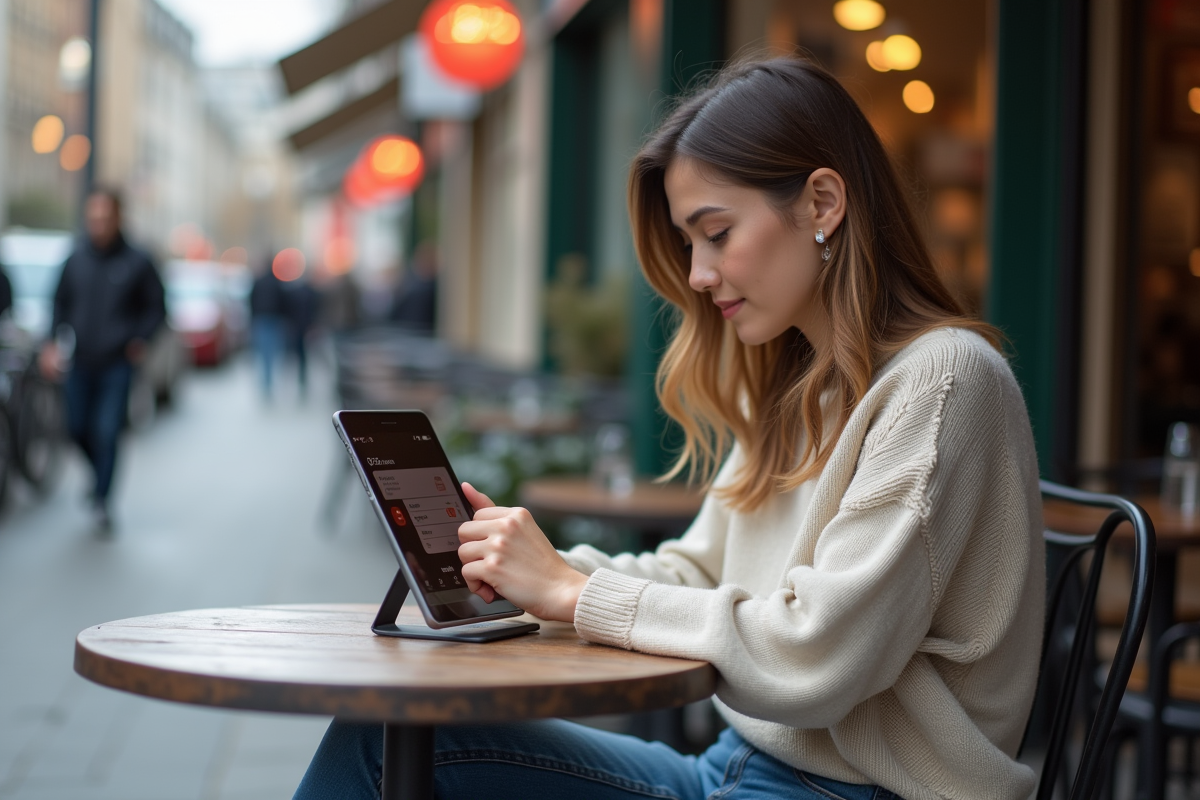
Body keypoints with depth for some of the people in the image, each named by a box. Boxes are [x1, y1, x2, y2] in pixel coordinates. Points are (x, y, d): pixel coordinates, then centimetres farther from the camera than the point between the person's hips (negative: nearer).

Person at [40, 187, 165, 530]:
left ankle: (101, 499, 5)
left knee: (107, 432, -7)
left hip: (117, 364, -3)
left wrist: (140, 338, -12)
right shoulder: (76, 260, 1)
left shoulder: (137, 263, -6)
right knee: (78, 428, 10)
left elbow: (156, 308, 2)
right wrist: (52, 341, 1)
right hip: (81, 362, 3)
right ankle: (102, 473, 37)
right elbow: (61, 302, 12)